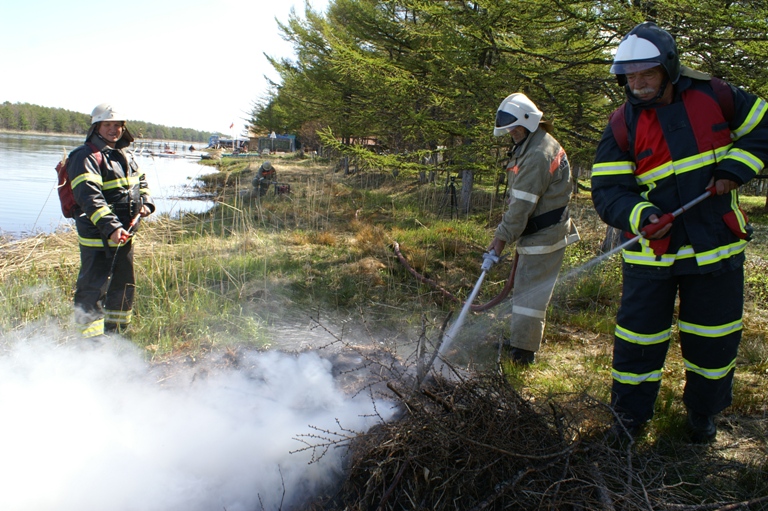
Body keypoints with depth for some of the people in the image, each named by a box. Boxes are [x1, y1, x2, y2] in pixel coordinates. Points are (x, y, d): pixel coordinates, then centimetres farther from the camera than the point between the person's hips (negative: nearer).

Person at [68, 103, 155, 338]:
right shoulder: (86, 158, -14)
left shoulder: (125, 155, 13)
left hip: (125, 235, 9)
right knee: (93, 288, -4)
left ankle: (116, 331, 38)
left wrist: (146, 203, 3)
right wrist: (111, 228, -37)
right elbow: (90, 198, -26)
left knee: (124, 285, 21)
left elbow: (140, 182, 25)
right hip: (97, 238, -9)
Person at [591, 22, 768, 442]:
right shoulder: (623, 125, -6)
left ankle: (703, 413, 35)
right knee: (638, 336, 2)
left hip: (717, 244, 2)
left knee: (715, 338, 13)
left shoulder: (713, 96, -2)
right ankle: (630, 416, 23)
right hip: (651, 251, -1)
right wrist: (641, 216, -30)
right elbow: (608, 191, -11)